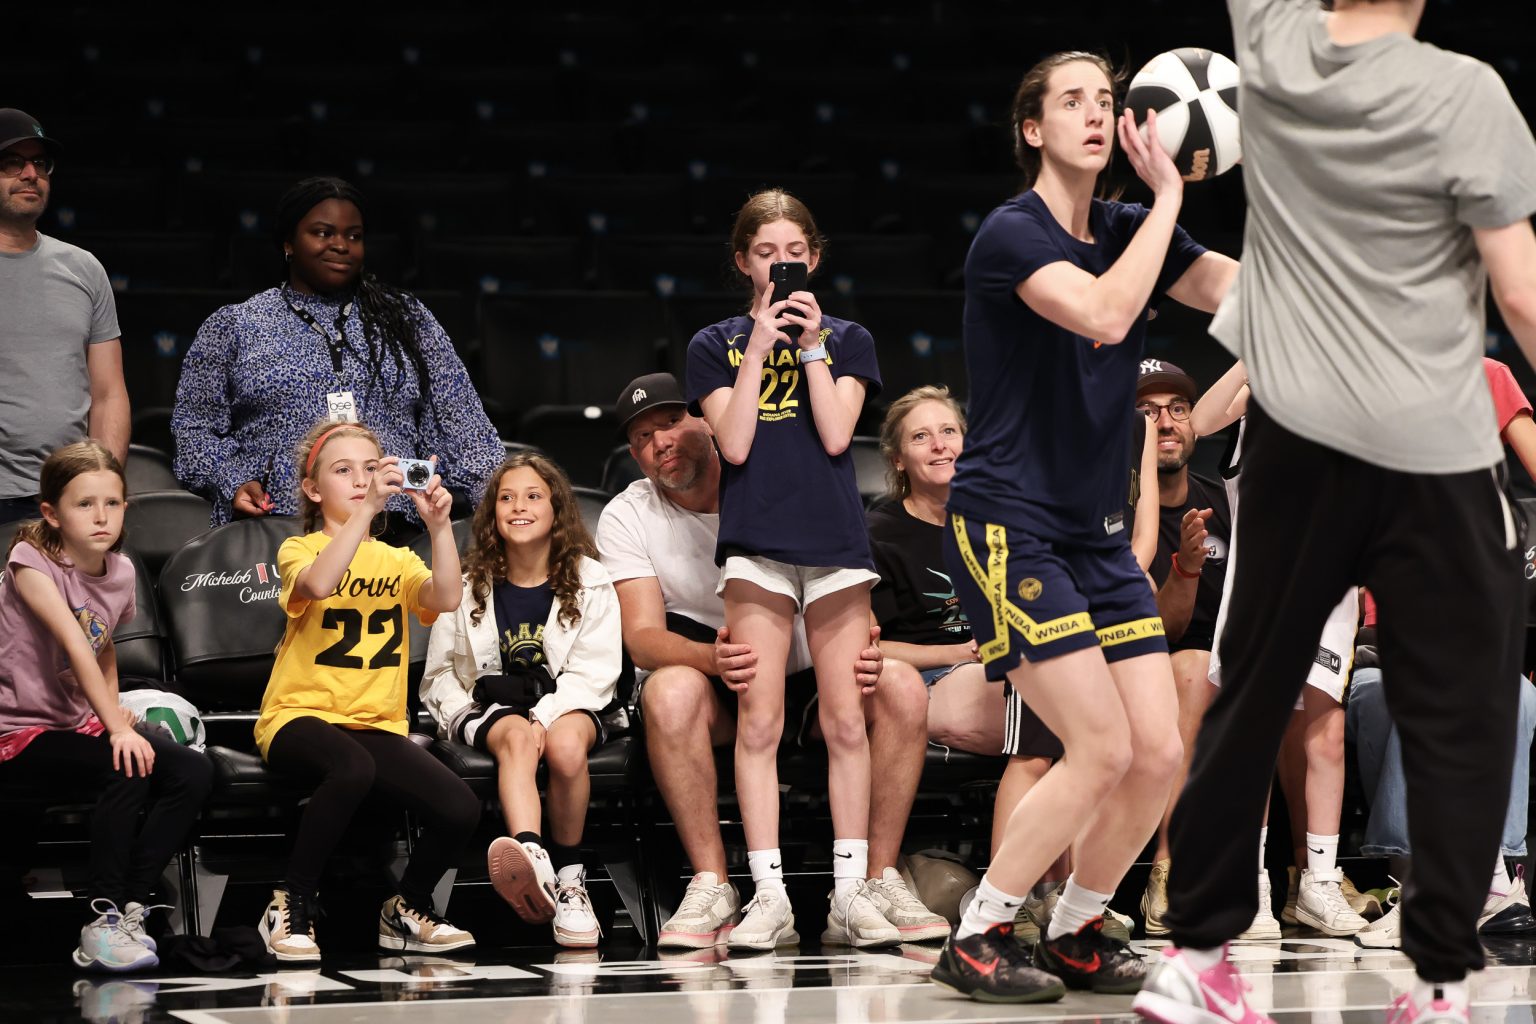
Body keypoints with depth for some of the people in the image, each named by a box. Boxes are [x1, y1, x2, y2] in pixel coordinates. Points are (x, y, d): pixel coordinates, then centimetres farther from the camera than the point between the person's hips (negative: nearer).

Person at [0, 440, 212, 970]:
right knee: (128, 769, -31)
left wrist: (113, 712, 6)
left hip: (82, 722, 7)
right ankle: (103, 922, -26)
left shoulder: (120, 572, 5)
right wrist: (115, 728, -34)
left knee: (193, 772, -15)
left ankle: (129, 907, -15)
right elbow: (75, 645, -26)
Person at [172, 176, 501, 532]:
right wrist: (233, 484, -5)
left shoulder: (407, 319, 19)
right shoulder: (233, 326, 15)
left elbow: (461, 427, 14)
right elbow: (196, 429, 13)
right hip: (274, 531, -1)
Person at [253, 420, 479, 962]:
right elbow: (318, 583, -24)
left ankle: (406, 911, 10)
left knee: (460, 809, -20)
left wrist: (438, 526, -18)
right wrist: (367, 509, -29)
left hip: (379, 723, 5)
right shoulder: (299, 550, 2)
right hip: (302, 715, -5)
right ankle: (291, 909, -21)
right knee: (353, 769, -39)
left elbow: (446, 598, -5)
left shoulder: (397, 561, 16)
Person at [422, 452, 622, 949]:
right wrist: (465, 713, -10)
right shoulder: (468, 588, 12)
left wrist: (544, 717, -19)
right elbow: (438, 676, 12)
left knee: (566, 743, -38)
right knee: (517, 737, -37)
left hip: (567, 707, 0)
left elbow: (594, 671, -3)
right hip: (492, 709, 0)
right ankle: (534, 863, -65)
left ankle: (569, 878, -22)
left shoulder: (590, 584, 8)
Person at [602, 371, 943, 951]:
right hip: (713, 698, -2)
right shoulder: (627, 518, -5)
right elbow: (642, 636, -16)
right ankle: (711, 889, -31)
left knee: (901, 686, -25)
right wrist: (713, 658, -39)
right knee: (670, 691, -37)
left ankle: (880, 881, -20)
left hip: (798, 682, 2)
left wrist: (859, 646, -32)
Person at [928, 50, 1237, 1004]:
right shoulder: (1011, 234, -12)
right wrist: (1169, 193, -22)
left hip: (1099, 533, 7)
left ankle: (1077, 929, 19)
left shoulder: (1131, 230, 9)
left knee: (1160, 753, -2)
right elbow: (1103, 314, -29)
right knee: (1103, 748, -15)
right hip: (1008, 524, -7)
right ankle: (976, 937, -1)